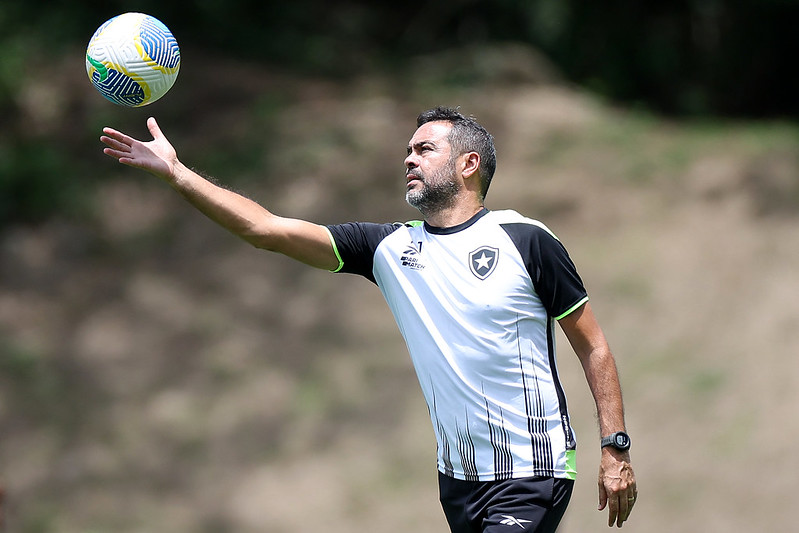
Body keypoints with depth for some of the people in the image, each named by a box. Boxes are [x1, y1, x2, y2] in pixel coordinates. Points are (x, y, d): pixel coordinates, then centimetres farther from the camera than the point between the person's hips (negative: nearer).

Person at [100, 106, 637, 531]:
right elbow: (268, 228, 3)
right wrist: (175, 172, -3)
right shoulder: (391, 248, 6)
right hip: (457, 476, 5)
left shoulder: (526, 241, -6)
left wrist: (616, 448, -7)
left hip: (531, 476, -5)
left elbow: (594, 347, -1)